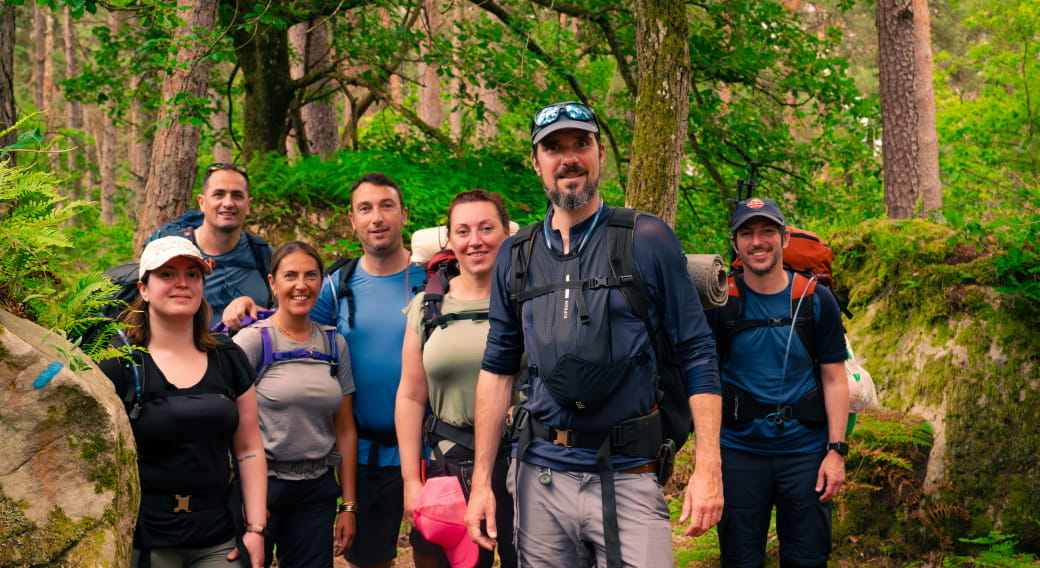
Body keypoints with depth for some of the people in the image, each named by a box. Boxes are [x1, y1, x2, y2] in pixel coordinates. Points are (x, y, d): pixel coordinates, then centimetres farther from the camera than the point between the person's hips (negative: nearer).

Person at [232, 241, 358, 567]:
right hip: (261, 482, -4)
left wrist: (348, 506, 8)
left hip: (317, 489, 4)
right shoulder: (254, 339, -6)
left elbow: (345, 430, 10)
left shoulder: (334, 344, 8)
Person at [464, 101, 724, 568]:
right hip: (542, 477, 3)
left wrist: (708, 468, -11)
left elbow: (697, 355, -3)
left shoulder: (648, 240, -3)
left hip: (627, 476, -3)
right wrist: (481, 481, 5)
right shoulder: (515, 258, 7)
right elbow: (498, 368, 10)